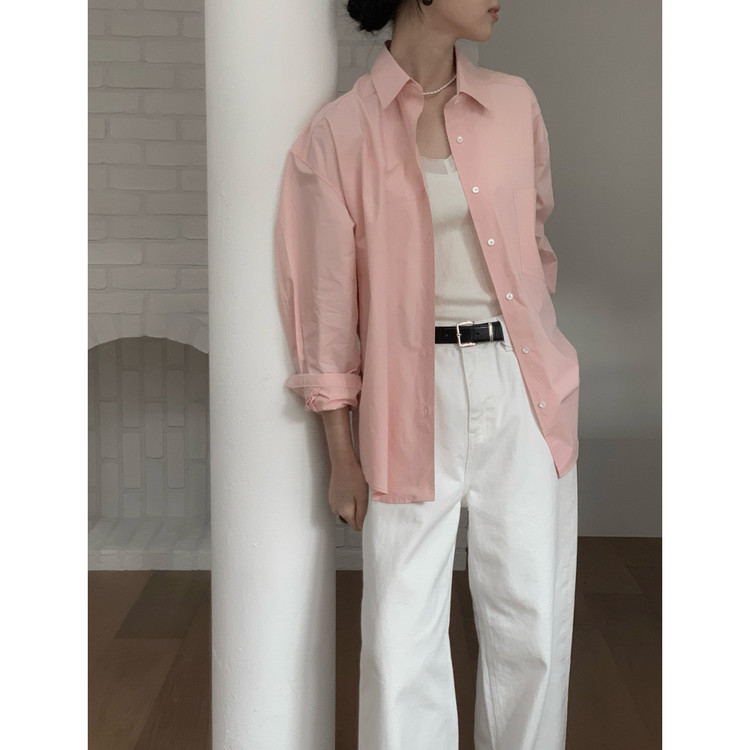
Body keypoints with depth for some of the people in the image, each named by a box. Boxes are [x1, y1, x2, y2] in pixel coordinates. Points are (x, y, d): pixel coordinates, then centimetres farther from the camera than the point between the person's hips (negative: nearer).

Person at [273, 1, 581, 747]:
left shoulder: (514, 102, 6)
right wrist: (342, 455, -2)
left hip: (525, 389, 3)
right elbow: (329, 299, -3)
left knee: (532, 618, 9)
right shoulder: (341, 130, -4)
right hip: (412, 401, -3)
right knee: (402, 630, 1)